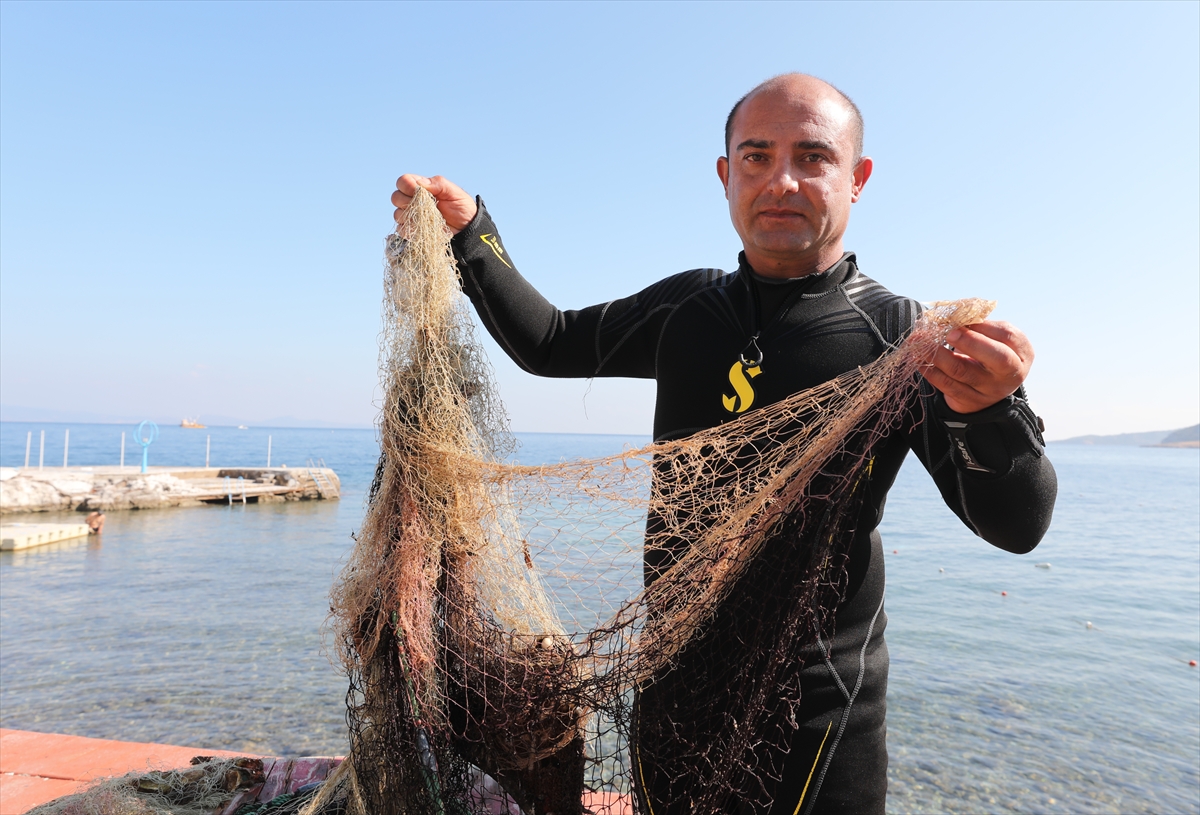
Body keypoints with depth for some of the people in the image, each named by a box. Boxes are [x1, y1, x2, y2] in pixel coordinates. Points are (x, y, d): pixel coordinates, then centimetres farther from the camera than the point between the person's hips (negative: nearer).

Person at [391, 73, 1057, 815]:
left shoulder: (899, 335, -11)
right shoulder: (685, 308, 2)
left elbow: (1016, 527, -12)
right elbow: (549, 344, 13)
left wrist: (990, 412, -32)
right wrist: (468, 230, 5)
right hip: (675, 681, 4)